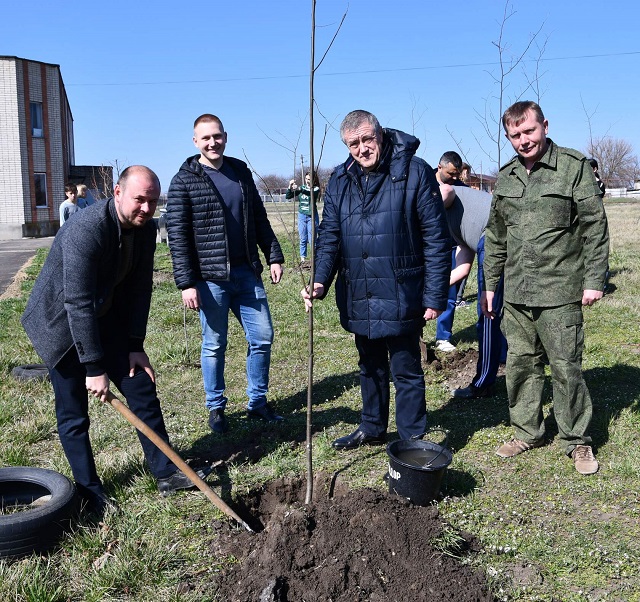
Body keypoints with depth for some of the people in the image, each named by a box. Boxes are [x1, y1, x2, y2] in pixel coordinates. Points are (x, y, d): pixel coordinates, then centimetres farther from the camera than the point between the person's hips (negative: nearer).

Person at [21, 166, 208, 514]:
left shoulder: (145, 228, -8)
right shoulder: (85, 230, -31)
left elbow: (140, 289, -1)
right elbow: (78, 303, -31)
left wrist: (135, 345, -3)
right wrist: (94, 368, -29)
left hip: (106, 319, 7)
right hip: (61, 324, -6)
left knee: (142, 388, 3)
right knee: (73, 414, -2)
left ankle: (166, 474, 14)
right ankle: (90, 494, 14)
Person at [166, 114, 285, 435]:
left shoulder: (241, 172, 10)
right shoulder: (184, 181, -5)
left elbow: (260, 219, 16)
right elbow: (177, 236, -9)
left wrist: (274, 256, 10)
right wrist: (186, 283, -14)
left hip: (247, 273, 5)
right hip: (210, 278, -5)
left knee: (262, 336, 7)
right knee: (214, 345, 5)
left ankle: (258, 402, 23)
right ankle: (215, 407, 22)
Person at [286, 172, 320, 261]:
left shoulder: (316, 189, -4)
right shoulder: (302, 187, 7)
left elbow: (312, 193, -29)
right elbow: (288, 197, 4)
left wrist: (299, 189, -42)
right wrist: (290, 187, -15)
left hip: (312, 216, -4)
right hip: (301, 216, 4)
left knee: (312, 239, -5)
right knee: (303, 239, 7)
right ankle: (302, 257, 12)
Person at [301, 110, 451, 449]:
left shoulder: (414, 172, -9)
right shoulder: (340, 180, 5)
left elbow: (436, 239, -9)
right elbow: (329, 236, 5)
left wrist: (435, 295, -12)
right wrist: (320, 282, -10)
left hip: (400, 297, -5)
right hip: (357, 297, 6)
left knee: (406, 370, 5)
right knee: (370, 367, 21)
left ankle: (412, 441, 20)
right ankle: (372, 429, 39)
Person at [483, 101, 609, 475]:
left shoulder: (574, 167, -4)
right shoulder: (506, 176, 12)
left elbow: (595, 228, -5)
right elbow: (496, 236, 18)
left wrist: (594, 280, -8)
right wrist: (490, 284, 16)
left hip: (560, 293, -5)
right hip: (516, 294, 5)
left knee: (566, 367, 1)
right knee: (521, 364, 11)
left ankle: (578, 441, 17)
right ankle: (528, 432, 26)